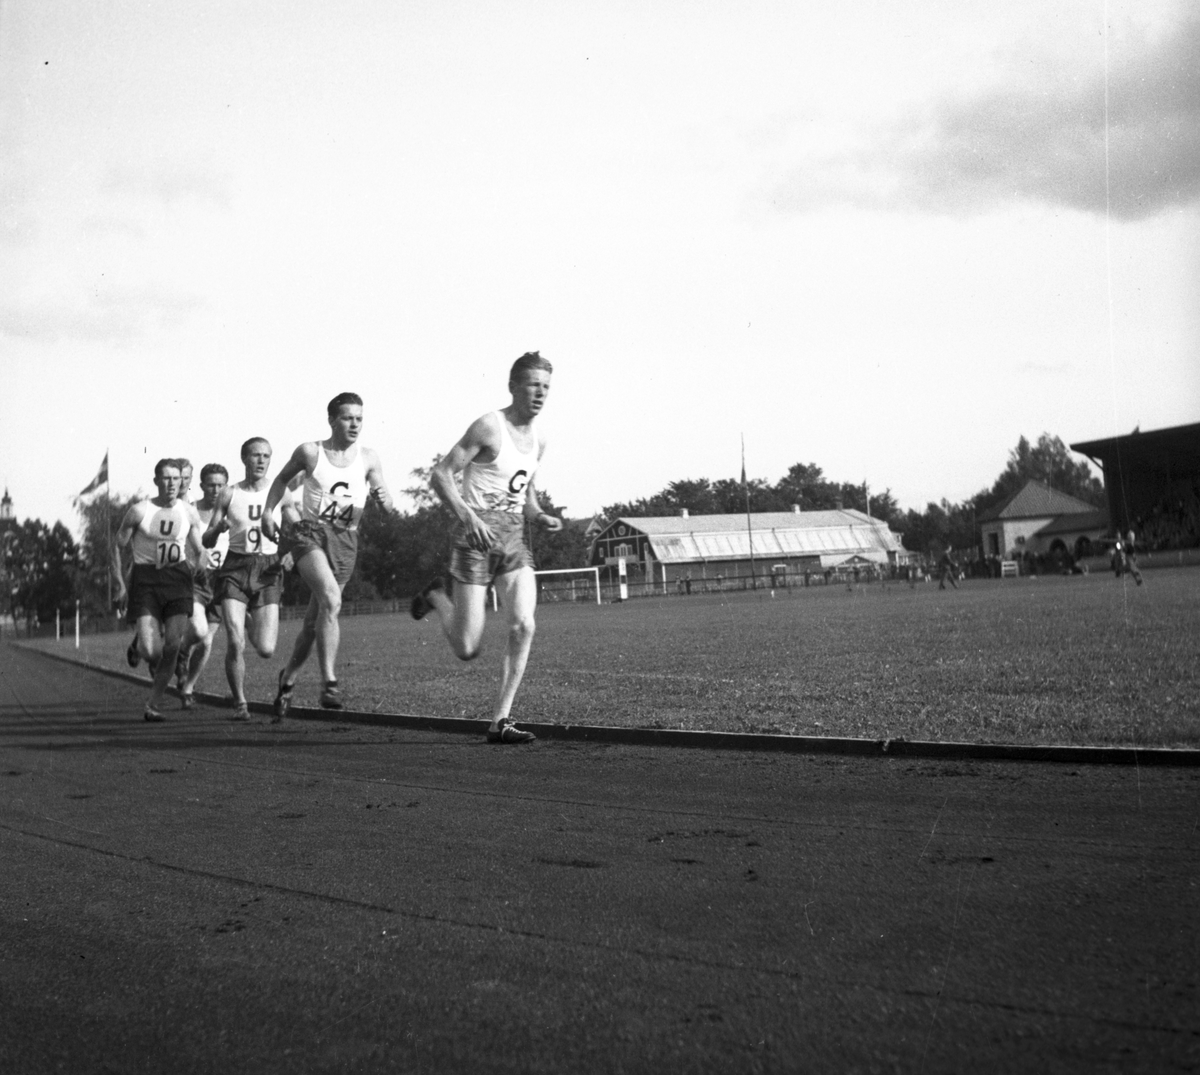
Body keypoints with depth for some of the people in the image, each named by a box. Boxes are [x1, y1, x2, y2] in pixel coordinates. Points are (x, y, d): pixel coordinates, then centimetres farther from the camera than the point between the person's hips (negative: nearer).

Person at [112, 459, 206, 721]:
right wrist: (120, 585, -3)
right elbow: (117, 546, 1)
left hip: (177, 577, 2)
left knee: (173, 644, -10)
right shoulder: (139, 511, -6)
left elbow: (198, 550, 15)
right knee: (150, 650, -13)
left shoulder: (189, 513, 3)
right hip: (145, 579, -2)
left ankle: (155, 702, 5)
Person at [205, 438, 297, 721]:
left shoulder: (280, 493, 4)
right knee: (235, 643, -15)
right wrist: (219, 527, -16)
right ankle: (240, 704, 2)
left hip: (268, 570, 1)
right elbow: (207, 542, 5)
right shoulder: (229, 494, 3)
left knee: (266, 650, -7)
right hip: (235, 568, 0)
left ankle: (256, 627, 30)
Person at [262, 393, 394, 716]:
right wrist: (268, 511, 7)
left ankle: (288, 676, 34)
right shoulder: (309, 452, 1)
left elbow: (387, 507, 5)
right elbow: (283, 478, 19)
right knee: (331, 598, -29)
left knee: (314, 620, 9)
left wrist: (382, 496, -17)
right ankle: (329, 682, -31)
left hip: (345, 539, 3)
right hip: (310, 532, -3)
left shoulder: (368, 459, 4)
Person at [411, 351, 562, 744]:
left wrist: (539, 516, 6)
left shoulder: (538, 439, 12)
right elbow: (441, 474, -12)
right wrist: (466, 516, -26)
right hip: (477, 536, -6)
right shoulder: (489, 427, -11)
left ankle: (500, 721, -6)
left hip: (513, 538, 6)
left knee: (523, 626, -13)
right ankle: (437, 597, 28)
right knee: (467, 649, -5)